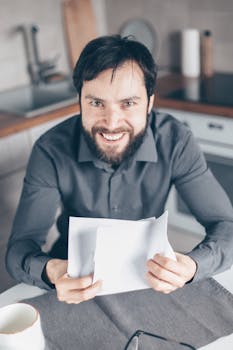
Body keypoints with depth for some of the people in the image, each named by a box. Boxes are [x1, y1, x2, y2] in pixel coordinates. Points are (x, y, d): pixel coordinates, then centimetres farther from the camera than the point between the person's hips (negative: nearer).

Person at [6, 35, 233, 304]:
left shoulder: (175, 142, -20)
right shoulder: (51, 151, -21)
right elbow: (20, 247, -20)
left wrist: (192, 266, -40)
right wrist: (50, 271, -45)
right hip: (78, 278, 0)